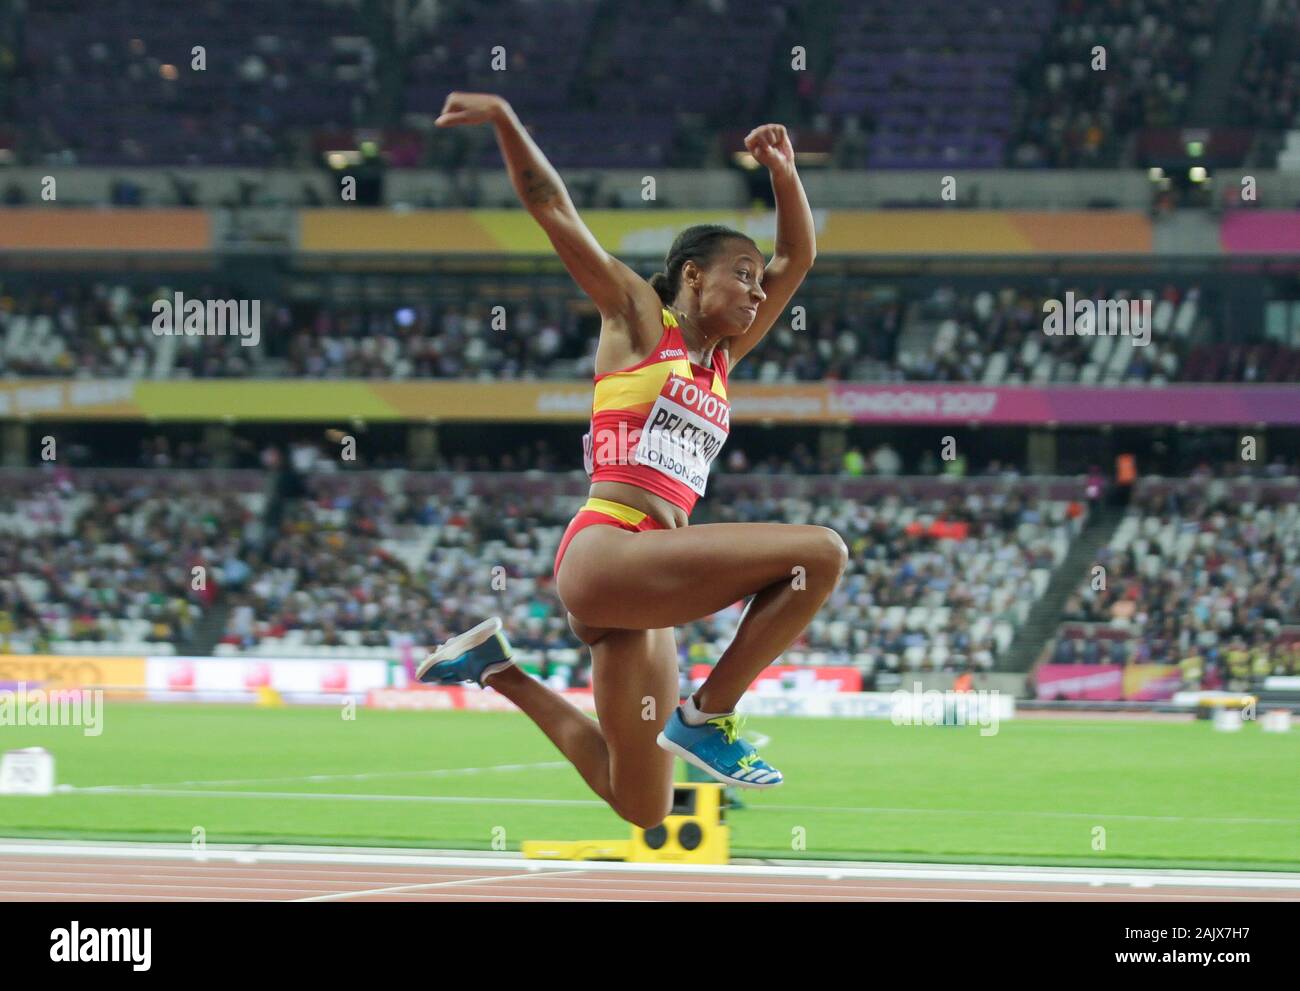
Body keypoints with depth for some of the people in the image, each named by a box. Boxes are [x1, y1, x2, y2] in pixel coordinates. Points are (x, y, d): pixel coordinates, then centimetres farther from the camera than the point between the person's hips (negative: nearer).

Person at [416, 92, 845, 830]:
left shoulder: (722, 359, 22)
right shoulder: (639, 319, 6)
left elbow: (798, 259, 26)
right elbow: (554, 210, 2)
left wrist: (786, 175, 12)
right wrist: (505, 120, -8)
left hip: (645, 588, 8)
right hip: (606, 553, -8)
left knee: (642, 810, 11)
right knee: (821, 553, -21)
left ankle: (498, 668, 24)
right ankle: (711, 714, -12)